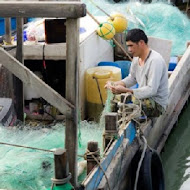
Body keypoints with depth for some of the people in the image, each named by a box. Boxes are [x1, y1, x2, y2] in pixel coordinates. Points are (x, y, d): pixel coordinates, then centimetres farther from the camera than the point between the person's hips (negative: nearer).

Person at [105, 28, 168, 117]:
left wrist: (126, 90, -31)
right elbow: (132, 78, 17)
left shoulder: (155, 60, -25)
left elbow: (151, 90, -29)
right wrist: (115, 84, -2)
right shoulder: (137, 57, 3)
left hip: (157, 104, -9)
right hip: (144, 97, 9)